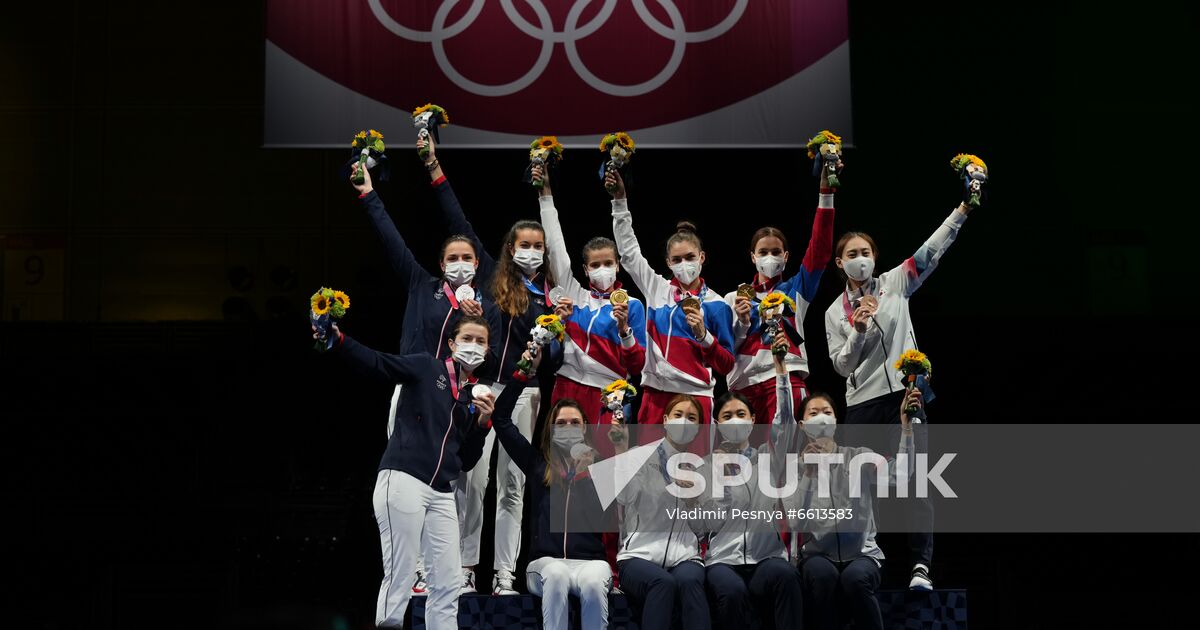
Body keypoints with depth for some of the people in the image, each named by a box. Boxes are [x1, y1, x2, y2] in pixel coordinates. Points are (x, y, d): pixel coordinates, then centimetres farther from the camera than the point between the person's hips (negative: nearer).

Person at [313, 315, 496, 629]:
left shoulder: (477, 396, 18)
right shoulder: (426, 368, 6)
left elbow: (466, 461, 17)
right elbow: (375, 363, -8)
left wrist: (482, 423, 2)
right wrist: (336, 341, -23)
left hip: (442, 494, 6)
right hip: (403, 481, -6)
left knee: (447, 585, 4)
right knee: (399, 579, -9)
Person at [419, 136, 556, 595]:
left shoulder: (550, 294, 10)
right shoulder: (492, 277, 5)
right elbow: (460, 225, 4)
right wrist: (434, 168, 2)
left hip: (523, 392, 2)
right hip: (482, 385, -2)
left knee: (512, 485, 4)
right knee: (474, 479, -8)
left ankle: (505, 576, 7)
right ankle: (465, 568, 1)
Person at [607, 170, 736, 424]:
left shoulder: (716, 305, 0)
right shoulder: (657, 288, 9)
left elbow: (726, 366, 2)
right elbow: (628, 251, 14)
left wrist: (703, 335, -14)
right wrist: (620, 200, 10)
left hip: (696, 395, -3)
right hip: (655, 393, 3)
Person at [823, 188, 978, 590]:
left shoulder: (895, 284, 8)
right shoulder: (835, 312, 10)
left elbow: (930, 251, -2)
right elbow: (841, 365, 4)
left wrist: (962, 211, -12)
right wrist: (858, 330, -12)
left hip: (905, 393, -2)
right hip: (862, 404, 2)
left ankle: (921, 565, -15)